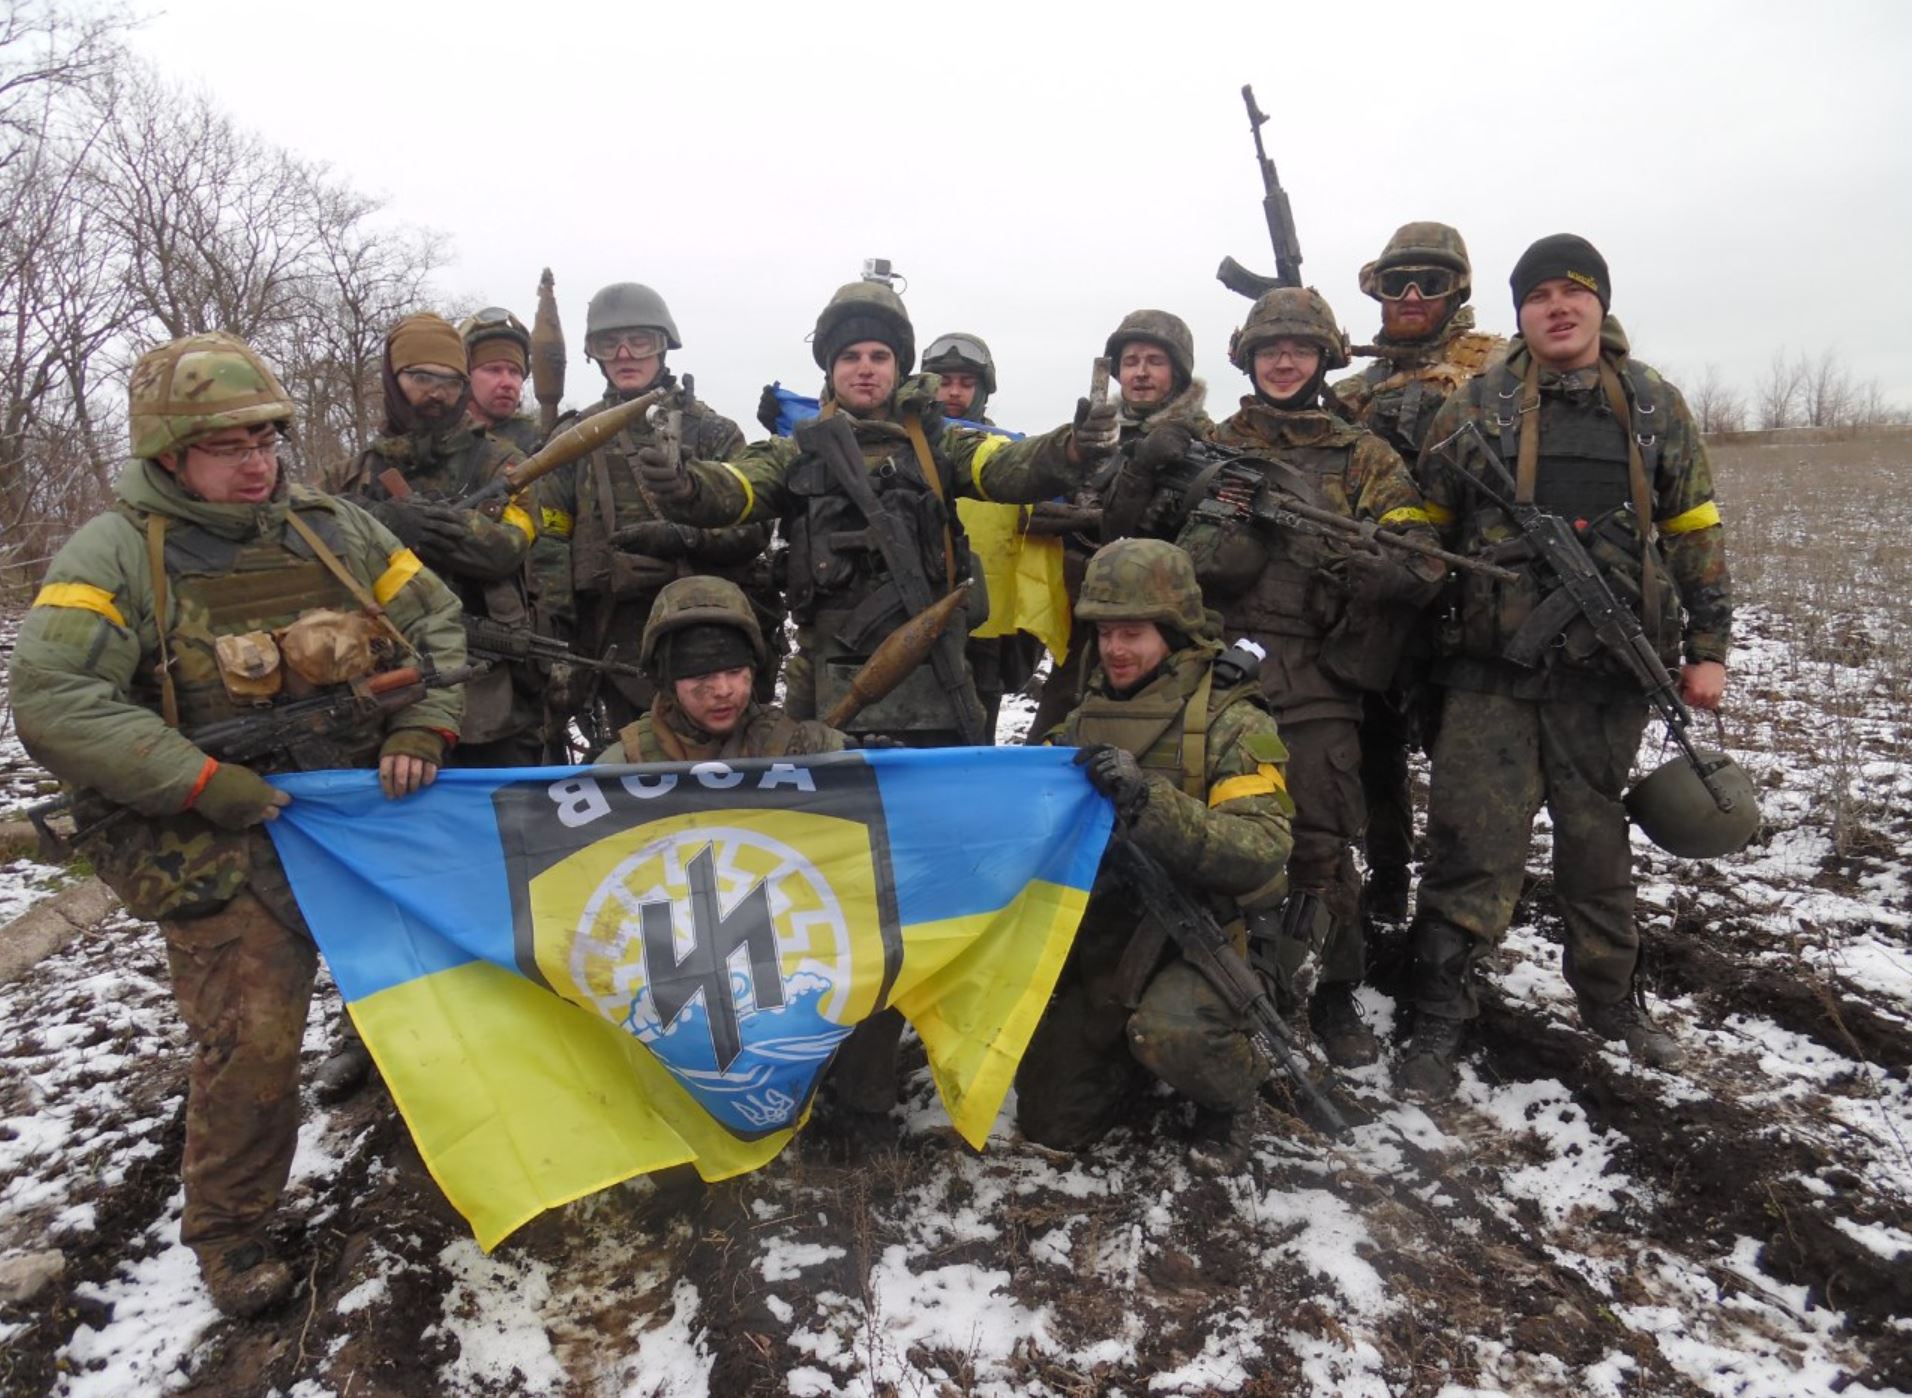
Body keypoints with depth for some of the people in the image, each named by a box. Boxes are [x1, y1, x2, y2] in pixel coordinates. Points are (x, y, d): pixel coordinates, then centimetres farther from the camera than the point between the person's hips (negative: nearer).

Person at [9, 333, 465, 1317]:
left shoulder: (333, 529, 6)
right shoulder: (118, 552, -7)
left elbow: (435, 624, 11)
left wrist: (420, 730, -5)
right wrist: (213, 787, -22)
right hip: (221, 849, -4)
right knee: (250, 1045, -8)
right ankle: (229, 1235, 19)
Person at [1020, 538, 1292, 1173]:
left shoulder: (1233, 724, -10)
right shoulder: (1084, 720, 7)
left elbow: (1262, 853, -23)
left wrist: (1148, 801, -34)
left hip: (1188, 940, -5)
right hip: (1094, 938, 5)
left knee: (1169, 1028, -36)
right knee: (1050, 1125, 3)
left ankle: (1233, 1096, -1)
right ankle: (1128, 1048, 32)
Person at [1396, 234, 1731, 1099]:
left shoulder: (1656, 406, 10)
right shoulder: (1473, 408, 4)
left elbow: (1693, 532, 13)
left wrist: (1707, 647, 8)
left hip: (1609, 670, 3)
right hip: (1493, 669, -2)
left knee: (1598, 838, 15)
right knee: (1474, 845, -5)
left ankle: (1609, 999, 33)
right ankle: (1437, 1021, 5)